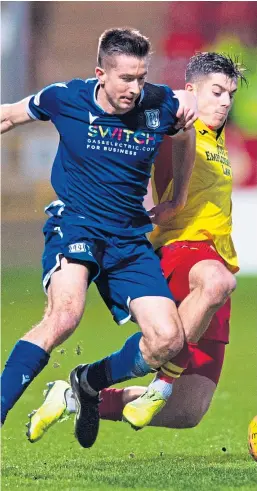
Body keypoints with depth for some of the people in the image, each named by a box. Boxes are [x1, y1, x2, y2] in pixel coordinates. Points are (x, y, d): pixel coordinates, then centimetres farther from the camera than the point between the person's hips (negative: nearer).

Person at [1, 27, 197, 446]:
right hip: (75, 224, -4)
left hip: (131, 238, 4)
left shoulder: (160, 105, -6)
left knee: (167, 340, -10)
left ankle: (85, 386, 17)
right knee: (65, 313, -33)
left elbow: (187, 134, 19)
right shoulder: (65, 98, -10)